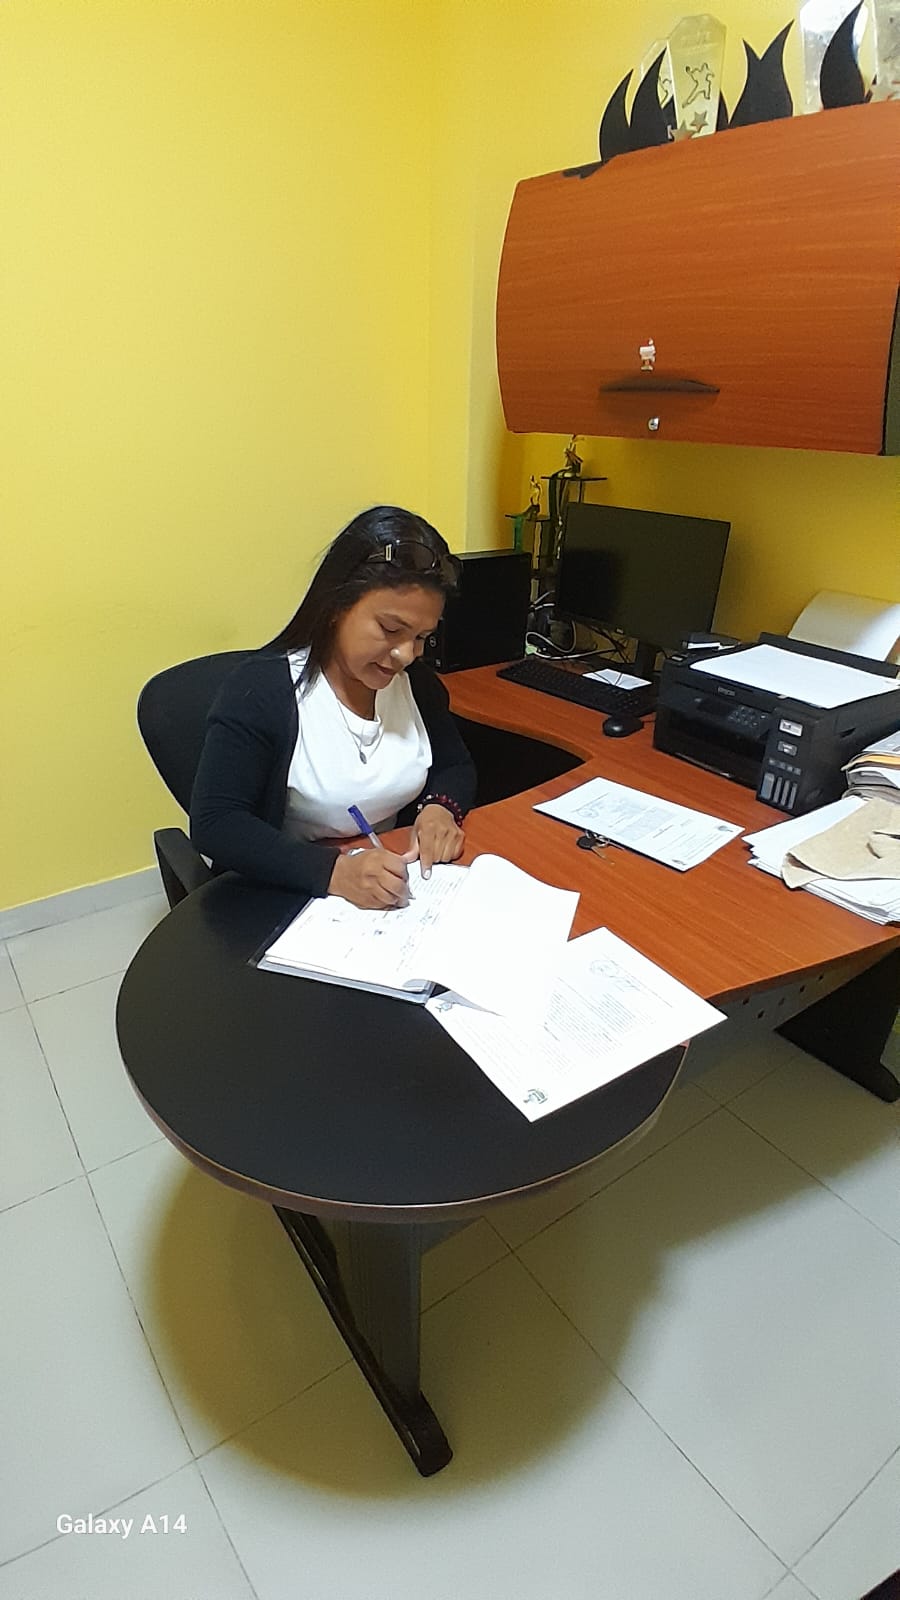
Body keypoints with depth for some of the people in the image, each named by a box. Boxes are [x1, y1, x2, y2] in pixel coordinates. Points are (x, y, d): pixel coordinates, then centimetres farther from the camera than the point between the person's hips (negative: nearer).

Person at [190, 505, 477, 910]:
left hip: (402, 889, 3)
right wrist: (334, 871, -31)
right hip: (286, 902, -3)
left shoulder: (414, 679, 2)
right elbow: (214, 823, -18)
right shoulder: (260, 688, -14)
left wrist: (441, 807, -10)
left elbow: (456, 767, 14)